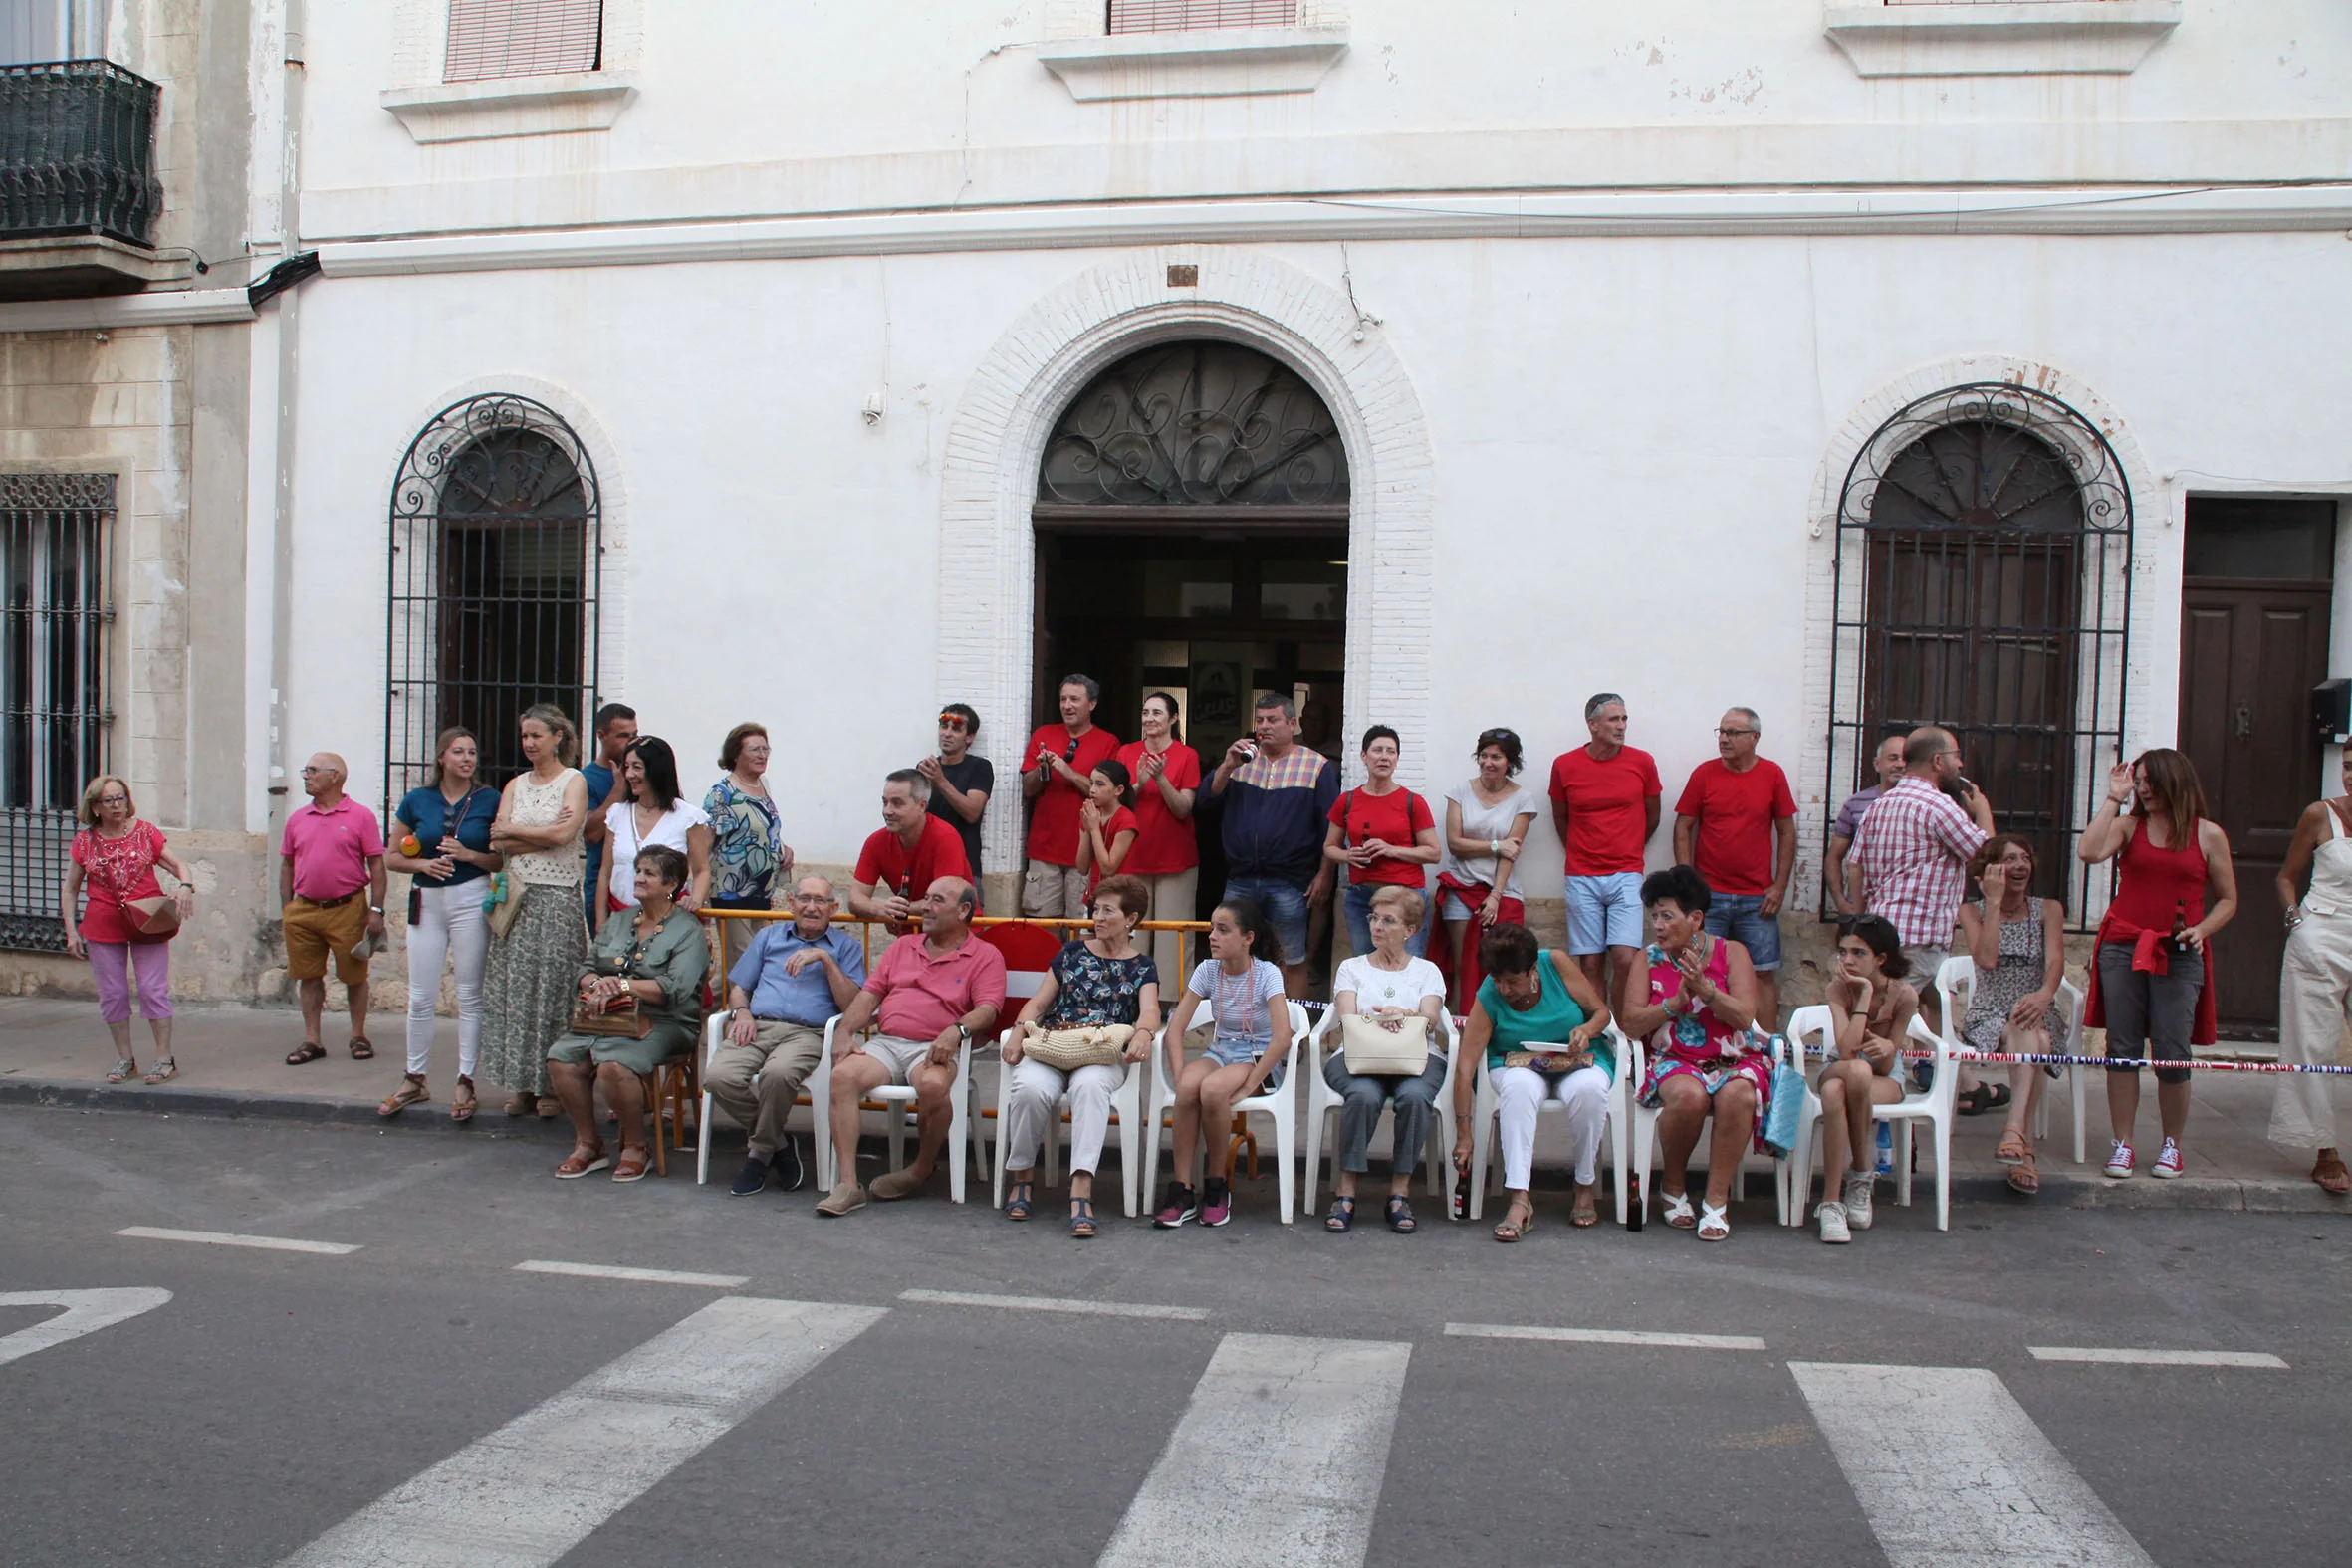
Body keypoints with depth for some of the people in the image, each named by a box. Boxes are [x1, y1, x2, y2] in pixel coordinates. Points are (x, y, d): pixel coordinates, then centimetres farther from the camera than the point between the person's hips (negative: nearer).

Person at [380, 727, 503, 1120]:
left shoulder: (490, 800, 0)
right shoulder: (417, 800, 5)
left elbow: (504, 859, 0)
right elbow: (393, 857, 10)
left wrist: (468, 855, -16)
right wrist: (422, 864, -9)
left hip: (470, 899, -2)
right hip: (426, 902, 2)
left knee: (469, 995, 2)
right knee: (421, 997, 6)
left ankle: (465, 1083, 10)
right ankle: (414, 1080, 19)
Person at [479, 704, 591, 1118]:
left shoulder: (573, 782, 0)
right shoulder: (516, 784, 14)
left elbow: (563, 834, -14)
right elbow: (498, 842, 2)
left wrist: (512, 829, -3)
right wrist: (545, 834, -10)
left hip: (557, 897, -5)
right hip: (517, 895, 5)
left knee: (553, 987, -4)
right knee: (514, 986, 3)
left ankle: (553, 1084, 3)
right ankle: (521, 1083, 10)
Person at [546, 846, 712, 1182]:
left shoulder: (687, 930, -1)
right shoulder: (618, 920, 20)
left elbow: (675, 988, -15)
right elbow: (588, 969, 15)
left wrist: (622, 984, -16)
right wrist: (596, 985, -8)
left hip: (665, 1024, -6)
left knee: (614, 1064, -34)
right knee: (560, 1058, -20)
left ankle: (635, 1147, -12)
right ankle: (588, 1144, -5)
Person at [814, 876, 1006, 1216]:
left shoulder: (985, 956, 9)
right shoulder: (902, 946, 25)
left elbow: (987, 1009, -5)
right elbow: (869, 994, 19)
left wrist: (956, 1030, -24)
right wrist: (844, 1031, 1)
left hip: (934, 1048, -4)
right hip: (886, 1043, 4)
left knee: (933, 1085, -38)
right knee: (843, 1076, -27)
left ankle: (922, 1169, -11)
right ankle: (849, 1184, -27)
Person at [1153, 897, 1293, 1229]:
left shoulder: (1267, 973, -13)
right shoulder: (1208, 970, 0)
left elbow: (1282, 1038, -23)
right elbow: (1174, 1029, -4)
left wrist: (1248, 1086, -25)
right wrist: (1179, 1075, -20)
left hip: (1261, 1059, -4)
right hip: (1220, 1051, 4)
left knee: (1212, 1088, -35)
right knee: (1188, 1087, -31)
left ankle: (1218, 1186, -14)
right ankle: (1182, 1192, -23)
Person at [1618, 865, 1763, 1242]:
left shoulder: (1731, 953, 4)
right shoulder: (1649, 960, 7)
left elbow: (1744, 1016, -7)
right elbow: (1630, 1023, -2)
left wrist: (1705, 989, -22)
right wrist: (1675, 1003, -16)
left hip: (1733, 1060, 0)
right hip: (1675, 1061, 0)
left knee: (1737, 1095, -35)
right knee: (1688, 1095, -35)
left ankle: (1717, 1200, -20)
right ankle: (1673, 1183, -5)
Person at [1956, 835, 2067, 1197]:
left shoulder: (2048, 910, 8)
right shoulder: (1972, 911, 4)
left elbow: (2056, 961, -12)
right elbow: (1987, 959, -16)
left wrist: (2045, 994, -35)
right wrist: (1994, 900, -14)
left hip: (2034, 1014, 1)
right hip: (1987, 1018, -1)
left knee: (2033, 1037, -36)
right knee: (2028, 1037, -36)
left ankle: (2015, 1130, -49)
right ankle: (2024, 1147, -47)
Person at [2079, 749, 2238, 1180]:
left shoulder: (2208, 835, 5)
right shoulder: (2128, 826, 5)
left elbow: (2227, 899, 11)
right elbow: (2089, 852, -16)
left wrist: (2201, 930, -8)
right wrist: (2113, 799, -8)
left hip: (2179, 957, -1)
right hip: (2122, 950, 1)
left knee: (2172, 1054, -1)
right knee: (2122, 1048, 3)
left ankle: (2172, 1145, 16)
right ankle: (2123, 1144, 11)